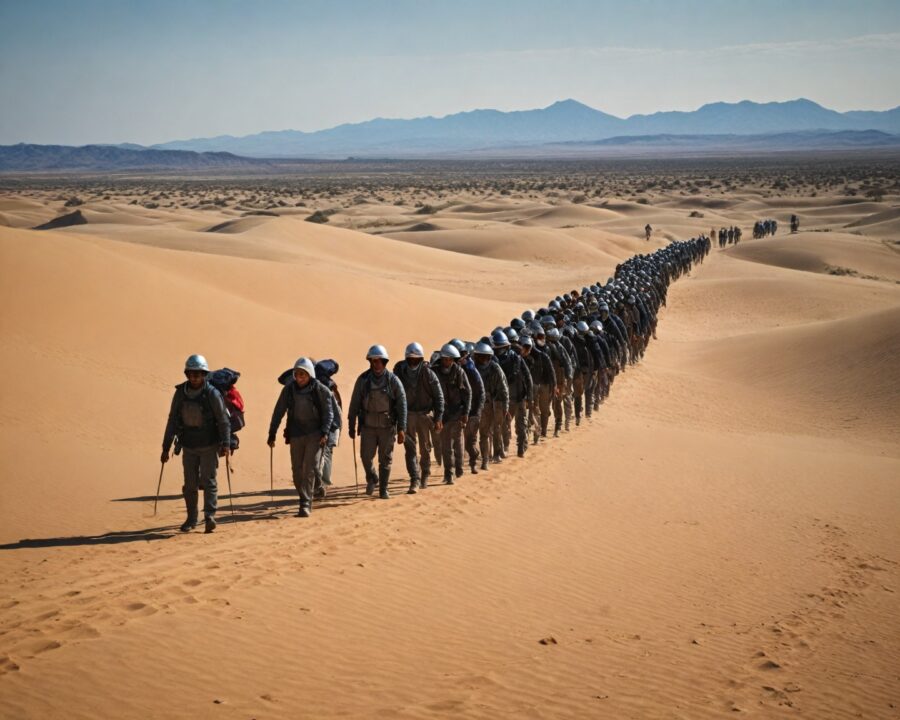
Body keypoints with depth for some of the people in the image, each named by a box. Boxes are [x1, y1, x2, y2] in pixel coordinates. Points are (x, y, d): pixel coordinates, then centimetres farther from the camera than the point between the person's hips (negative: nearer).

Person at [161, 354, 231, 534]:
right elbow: (172, 421, 6)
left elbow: (223, 421, -13)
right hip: (188, 446, 4)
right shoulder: (180, 393, -1)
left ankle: (210, 516, -10)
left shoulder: (212, 394, -12)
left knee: (208, 481, -9)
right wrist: (165, 448, 6)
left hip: (209, 446, -4)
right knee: (190, 484, 7)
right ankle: (191, 519, 19)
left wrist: (226, 444, -24)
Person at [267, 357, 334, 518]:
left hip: (315, 434, -3)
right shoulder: (289, 389, 1)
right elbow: (278, 412, 6)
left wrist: (325, 433, -17)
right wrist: (272, 434, 4)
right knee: (297, 471, 6)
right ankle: (305, 501, 22)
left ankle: (305, 504, -12)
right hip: (296, 435, 3)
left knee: (310, 469, -12)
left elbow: (328, 413, -4)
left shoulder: (321, 390, -5)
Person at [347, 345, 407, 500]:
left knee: (385, 459, 3)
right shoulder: (363, 380, -1)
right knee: (366, 456, -3)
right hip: (368, 426, 1)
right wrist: (351, 426, 5)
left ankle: (383, 489, 15)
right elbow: (354, 404, 5)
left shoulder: (393, 380, -5)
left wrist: (401, 429, -10)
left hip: (387, 427, -1)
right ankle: (371, 479, 26)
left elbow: (402, 405, -5)